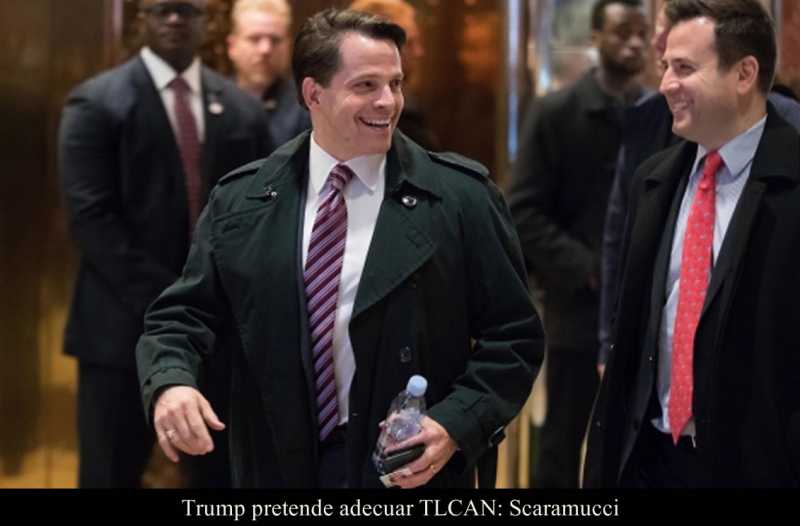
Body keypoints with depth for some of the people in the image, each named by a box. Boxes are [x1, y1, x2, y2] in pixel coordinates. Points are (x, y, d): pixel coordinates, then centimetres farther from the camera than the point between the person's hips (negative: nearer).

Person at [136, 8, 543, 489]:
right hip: (281, 468, 2)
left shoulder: (461, 197, -5)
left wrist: (456, 426, -17)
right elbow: (185, 314, 2)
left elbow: (513, 335, -4)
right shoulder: (241, 201, 1)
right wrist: (169, 383, -19)